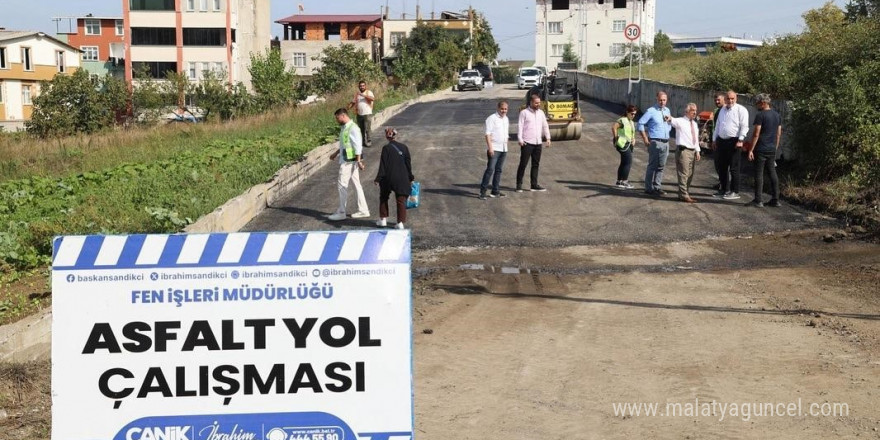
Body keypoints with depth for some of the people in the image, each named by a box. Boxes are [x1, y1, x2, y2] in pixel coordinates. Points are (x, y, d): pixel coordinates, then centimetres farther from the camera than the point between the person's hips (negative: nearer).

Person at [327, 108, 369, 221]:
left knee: (342, 185, -6)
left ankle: (341, 212, 0)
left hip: (348, 162, -10)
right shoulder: (344, 127, 13)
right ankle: (363, 210, 16)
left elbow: (357, 146, -20)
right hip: (345, 160, 10)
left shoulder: (353, 128, -17)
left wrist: (358, 161, -22)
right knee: (356, 184, 11)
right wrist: (336, 153, 31)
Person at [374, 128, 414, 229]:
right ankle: (400, 223, 5)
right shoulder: (404, 148, 1)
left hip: (388, 178, -2)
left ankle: (383, 219, 20)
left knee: (383, 198, 18)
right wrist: (410, 178, 15)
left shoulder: (386, 148, -10)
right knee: (401, 200, 7)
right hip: (402, 178, 2)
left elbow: (383, 165, -10)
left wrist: (378, 178, -5)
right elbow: (408, 164, 6)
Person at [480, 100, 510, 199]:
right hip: (494, 149, -8)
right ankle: (483, 191, -10)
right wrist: (490, 147, -19)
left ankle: (495, 191, 14)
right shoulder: (492, 118, -8)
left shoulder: (506, 119, 15)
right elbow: (488, 134, -13)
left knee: (498, 170, 9)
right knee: (490, 169, -12)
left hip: (503, 149, 8)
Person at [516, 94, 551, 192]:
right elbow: (520, 126, -6)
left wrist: (548, 138, 8)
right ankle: (519, 185, 0)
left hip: (538, 143, 6)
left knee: (536, 164, 9)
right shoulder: (524, 112, -2)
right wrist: (520, 139, -16)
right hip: (527, 143, -6)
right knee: (523, 164, -4)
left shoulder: (541, 112, 14)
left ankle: (534, 185, 15)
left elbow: (545, 126, 18)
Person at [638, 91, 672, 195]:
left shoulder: (667, 110, 14)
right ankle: (649, 188, 0)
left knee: (661, 166, 9)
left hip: (665, 142, 7)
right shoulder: (651, 111, -7)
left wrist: (670, 118, 8)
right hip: (655, 142, -7)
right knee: (652, 166, -4)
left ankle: (657, 186, 16)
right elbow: (641, 123, -10)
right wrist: (645, 139, -11)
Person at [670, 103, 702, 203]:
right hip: (683, 151, -8)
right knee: (684, 174, -8)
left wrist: (697, 151, 15)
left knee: (690, 174, 13)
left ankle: (684, 193, 24)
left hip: (693, 151, 8)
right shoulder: (680, 121, -6)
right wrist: (669, 119, -50)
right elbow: (673, 121, -26)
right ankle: (684, 195, -6)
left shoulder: (694, 124, 17)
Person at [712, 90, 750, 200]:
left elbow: (744, 126, -12)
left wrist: (740, 140, -19)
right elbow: (717, 125, 24)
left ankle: (735, 192, 2)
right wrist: (714, 139, 21)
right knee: (722, 167, 11)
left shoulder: (741, 110, -6)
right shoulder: (722, 110, 17)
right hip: (721, 141, 7)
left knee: (734, 168, -4)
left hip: (734, 142, -7)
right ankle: (724, 189, 22)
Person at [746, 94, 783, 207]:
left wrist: (751, 150, -12)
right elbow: (778, 134, 15)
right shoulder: (777, 115, 11)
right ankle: (775, 199, 11)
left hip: (761, 150, -7)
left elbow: (756, 134, -15)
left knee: (759, 174, -3)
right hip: (772, 150, 7)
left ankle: (758, 200, -3)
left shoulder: (760, 115, -12)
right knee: (772, 173, 10)